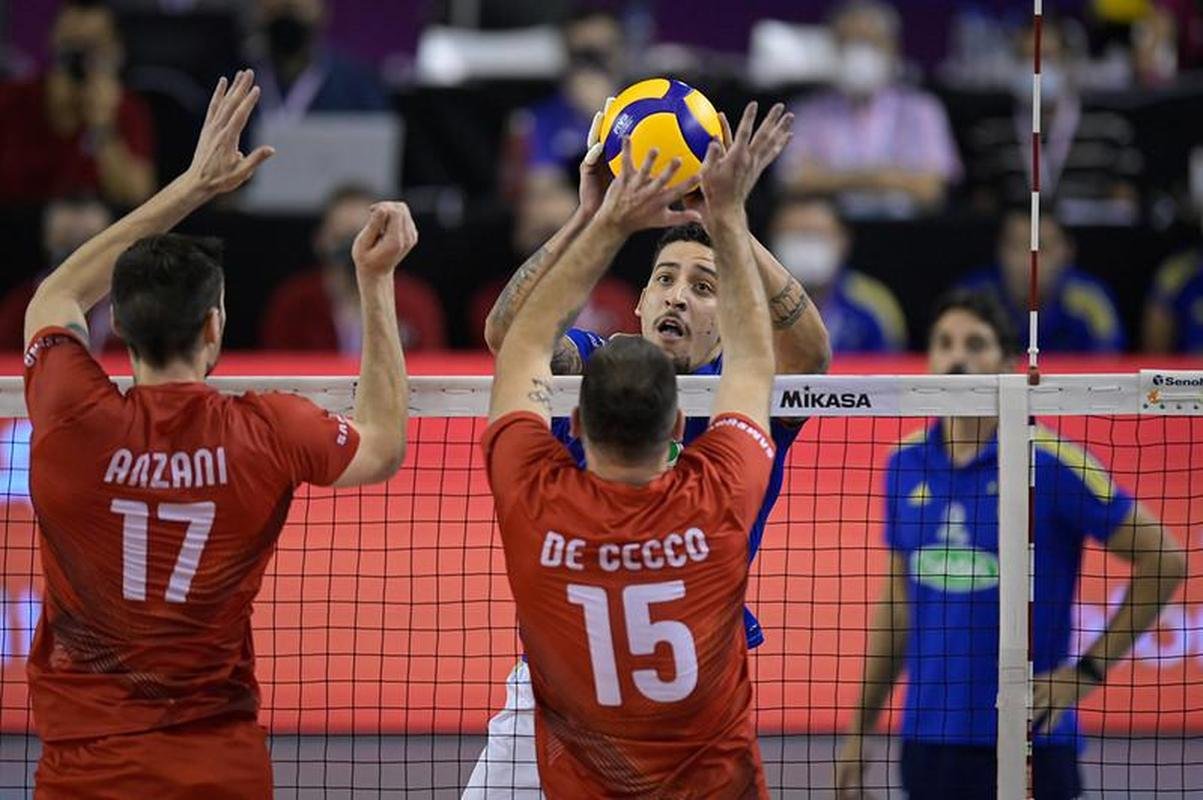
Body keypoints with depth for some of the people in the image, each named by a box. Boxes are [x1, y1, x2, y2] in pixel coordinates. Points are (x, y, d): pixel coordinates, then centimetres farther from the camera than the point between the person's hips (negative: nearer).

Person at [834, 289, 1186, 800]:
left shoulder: (1048, 461, -8)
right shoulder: (906, 464, 8)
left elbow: (1163, 561, -4)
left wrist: (1088, 671, -6)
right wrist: (859, 731, 15)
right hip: (927, 735, 5)